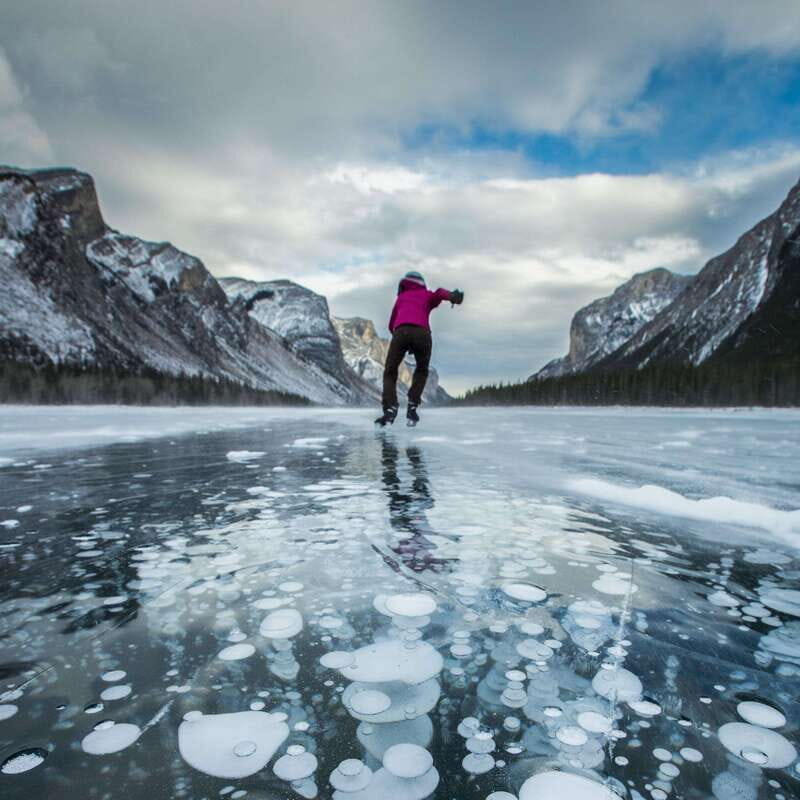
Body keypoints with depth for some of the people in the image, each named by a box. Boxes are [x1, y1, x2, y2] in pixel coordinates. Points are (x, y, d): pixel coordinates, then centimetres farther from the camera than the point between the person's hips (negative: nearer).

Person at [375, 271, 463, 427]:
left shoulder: (401, 297, 35)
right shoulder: (427, 295, 30)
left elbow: (391, 325, 34)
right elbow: (440, 293, 6)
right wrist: (452, 296, -14)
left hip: (400, 331, 0)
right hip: (422, 332, 0)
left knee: (389, 373, 12)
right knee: (421, 371, 23)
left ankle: (390, 409, -8)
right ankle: (412, 408, 9)